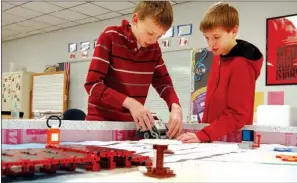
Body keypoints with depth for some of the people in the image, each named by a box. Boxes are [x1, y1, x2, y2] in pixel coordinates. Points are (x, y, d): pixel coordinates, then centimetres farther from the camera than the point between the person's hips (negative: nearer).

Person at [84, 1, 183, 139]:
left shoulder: (154, 48, 2)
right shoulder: (110, 37, -11)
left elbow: (164, 83, 6)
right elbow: (92, 84, -17)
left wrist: (175, 107, -14)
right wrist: (129, 102, -28)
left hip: (131, 123, 4)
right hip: (101, 120, -4)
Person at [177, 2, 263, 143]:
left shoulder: (241, 65, -16)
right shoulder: (219, 56, 8)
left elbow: (237, 115, -19)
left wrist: (202, 135, -26)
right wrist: (203, 134, 9)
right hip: (212, 139, 6)